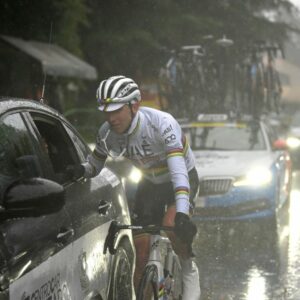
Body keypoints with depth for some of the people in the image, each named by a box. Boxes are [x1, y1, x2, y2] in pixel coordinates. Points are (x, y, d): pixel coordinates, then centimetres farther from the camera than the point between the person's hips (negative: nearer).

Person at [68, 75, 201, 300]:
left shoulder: (162, 124, -37)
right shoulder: (107, 133, -20)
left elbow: (178, 170, -46)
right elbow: (95, 165, -6)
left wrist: (182, 215, -57)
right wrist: (80, 170, -32)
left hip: (182, 179, -5)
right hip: (151, 183, 5)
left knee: (171, 226, -30)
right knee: (141, 242, -5)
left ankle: (189, 271, -3)